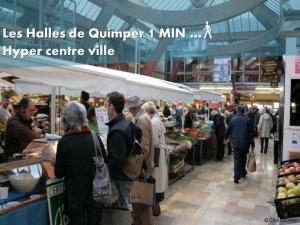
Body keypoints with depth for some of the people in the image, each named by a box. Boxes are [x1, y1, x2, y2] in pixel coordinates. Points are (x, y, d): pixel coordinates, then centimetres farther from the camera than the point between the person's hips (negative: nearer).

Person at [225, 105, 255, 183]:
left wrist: (226, 137, 26)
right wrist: (252, 143, 3)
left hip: (236, 142, 0)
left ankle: (237, 176, -5)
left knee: (237, 159, 1)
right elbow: (251, 132, -4)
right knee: (243, 158, 18)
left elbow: (228, 130, 7)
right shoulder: (248, 119, -4)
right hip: (245, 143, 0)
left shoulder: (233, 119, -2)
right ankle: (243, 172, 32)